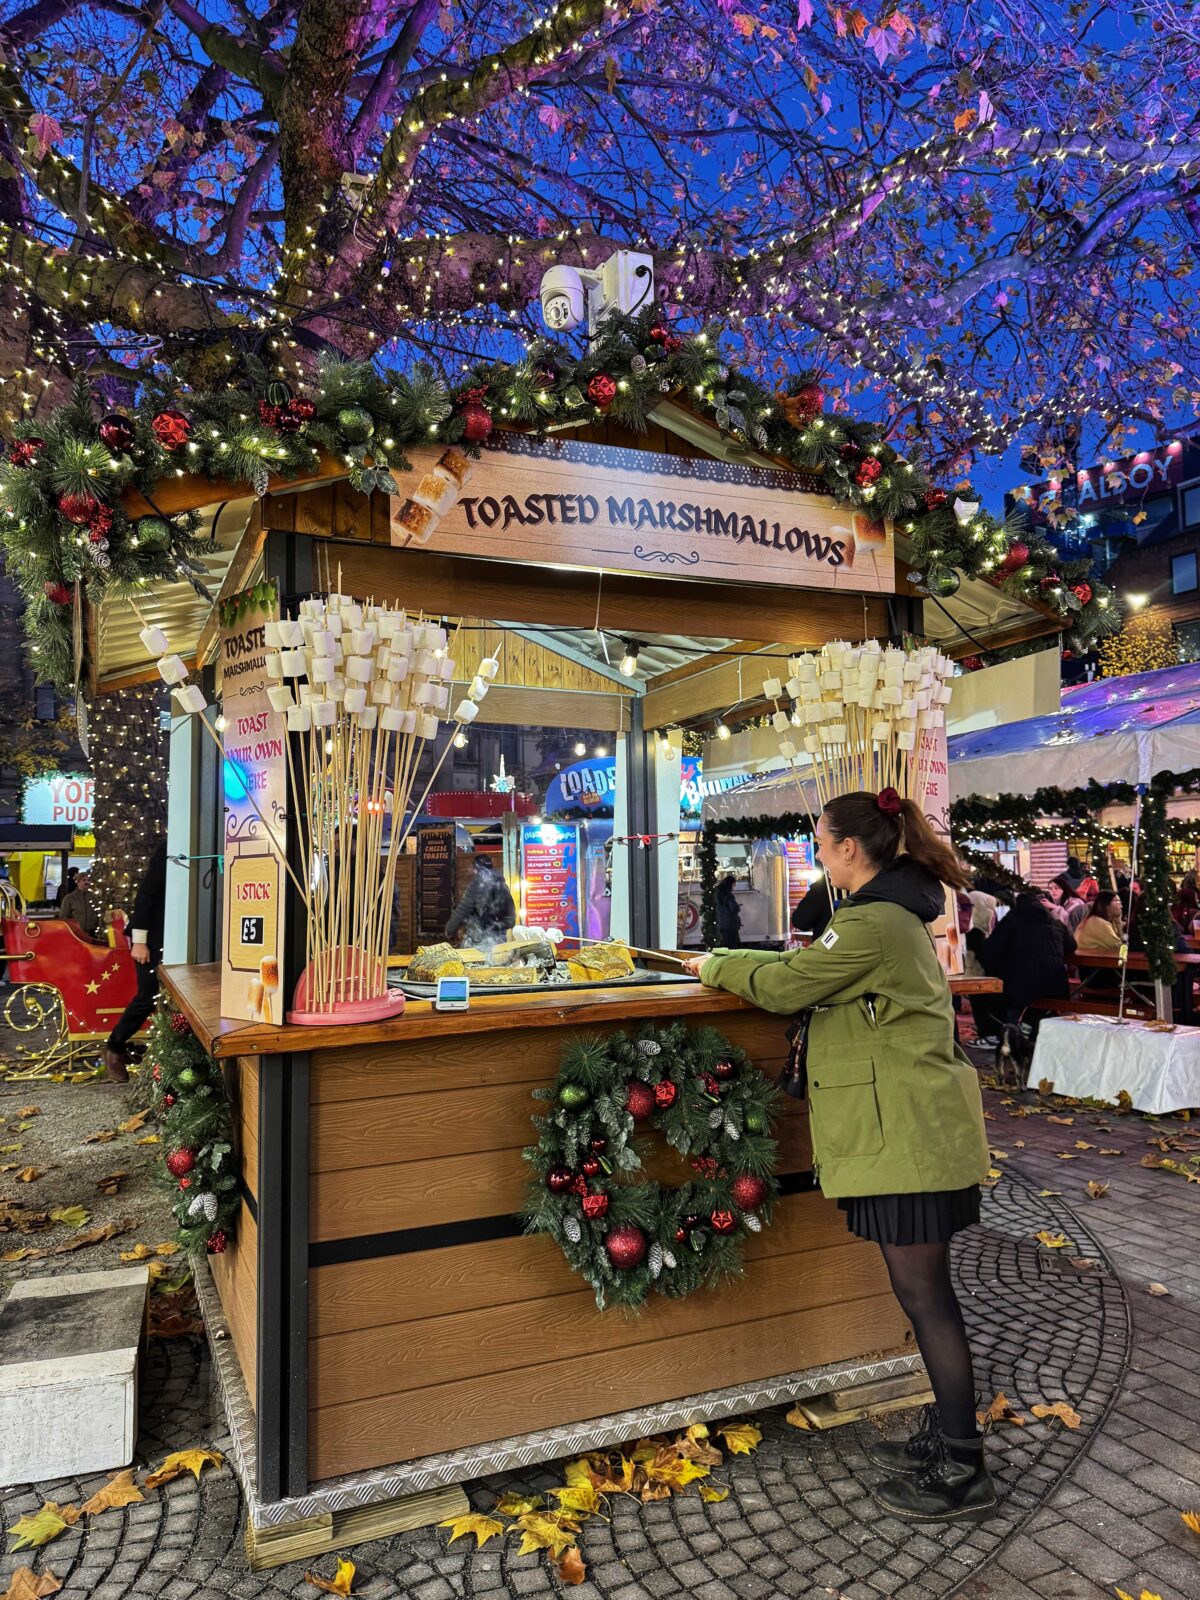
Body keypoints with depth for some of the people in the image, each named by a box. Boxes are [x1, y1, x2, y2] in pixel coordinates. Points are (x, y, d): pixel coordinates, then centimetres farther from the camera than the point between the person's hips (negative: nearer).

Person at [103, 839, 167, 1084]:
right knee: (148, 996, -2)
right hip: (153, 936, -5)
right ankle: (114, 1047, 18)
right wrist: (139, 941, -17)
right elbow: (146, 892, -15)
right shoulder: (168, 848, -15)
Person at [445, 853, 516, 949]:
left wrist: (449, 930, 4)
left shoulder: (476, 885, -12)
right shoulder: (502, 886, 6)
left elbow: (461, 911, -9)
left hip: (477, 942, -6)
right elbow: (510, 914, 11)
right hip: (498, 940, 6)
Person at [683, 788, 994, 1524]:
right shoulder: (896, 912, 13)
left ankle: (963, 1473, 15)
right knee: (925, 1286, 19)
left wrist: (716, 967, 1)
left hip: (908, 1135, -10)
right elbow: (810, 964, 17)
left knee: (923, 1291, 1)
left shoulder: (871, 924, -21)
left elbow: (786, 987, -15)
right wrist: (731, 961, 10)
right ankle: (946, 1433, 33)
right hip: (912, 1130, 10)